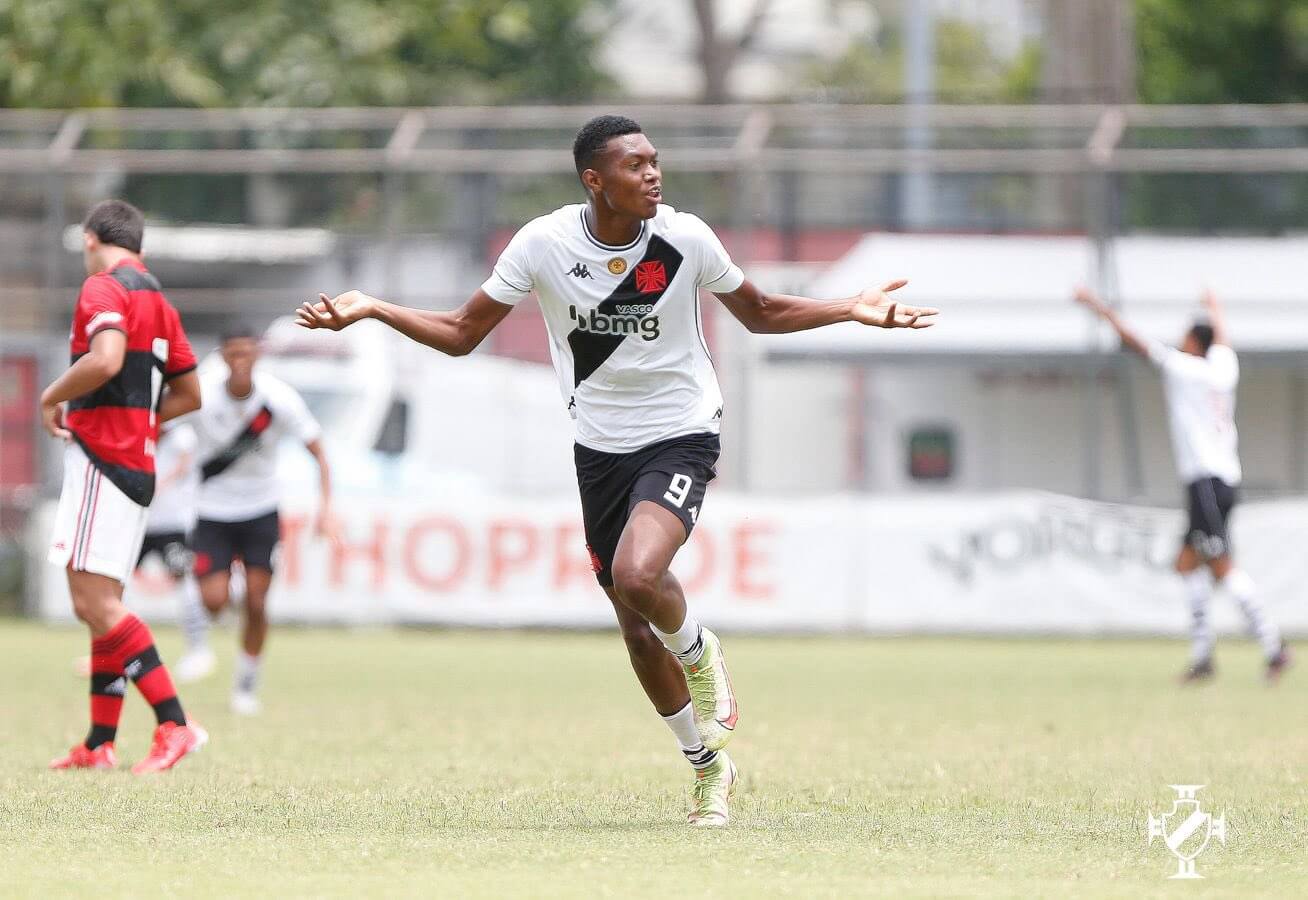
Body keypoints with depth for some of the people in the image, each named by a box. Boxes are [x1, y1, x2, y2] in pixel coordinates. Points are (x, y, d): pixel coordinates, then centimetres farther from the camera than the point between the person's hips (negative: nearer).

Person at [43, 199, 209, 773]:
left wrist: (53, 398, -13)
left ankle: (175, 725, -20)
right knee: (101, 606, 12)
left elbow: (106, 359, -28)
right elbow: (189, 395, 23)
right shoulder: (157, 300, 18)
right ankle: (100, 744, 12)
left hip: (101, 461, -9)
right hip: (138, 463, 9)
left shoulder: (103, 288, -9)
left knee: (95, 603, -13)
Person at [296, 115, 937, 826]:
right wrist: (370, 310, -12)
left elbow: (760, 313, 7)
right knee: (637, 630, 7)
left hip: (680, 439, -3)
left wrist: (852, 310, -6)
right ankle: (708, 765, 28)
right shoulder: (543, 243, -9)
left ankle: (700, 655, 3)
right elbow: (462, 333, 0)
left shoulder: (685, 239, -10)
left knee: (637, 575, -30)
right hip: (600, 448, 3)